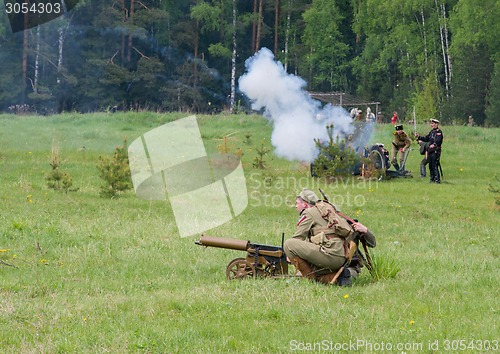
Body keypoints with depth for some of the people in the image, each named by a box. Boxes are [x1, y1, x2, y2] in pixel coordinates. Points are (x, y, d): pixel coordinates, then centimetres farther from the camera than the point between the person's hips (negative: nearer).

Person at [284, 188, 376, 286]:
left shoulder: (309, 213, 5)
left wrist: (291, 255, 19)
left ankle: (310, 278, -6)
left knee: (288, 244, -8)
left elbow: (297, 238, 5)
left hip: (331, 254, -9)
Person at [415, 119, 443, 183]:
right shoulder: (432, 131, 16)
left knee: (434, 165, -11)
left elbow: (438, 140, -26)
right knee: (430, 166, 12)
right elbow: (426, 139, 24)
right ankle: (432, 179, 20)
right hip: (430, 151, 9)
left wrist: (434, 145, -44)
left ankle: (437, 179, -8)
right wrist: (418, 137, 18)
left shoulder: (439, 132, -10)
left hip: (436, 151, -9)